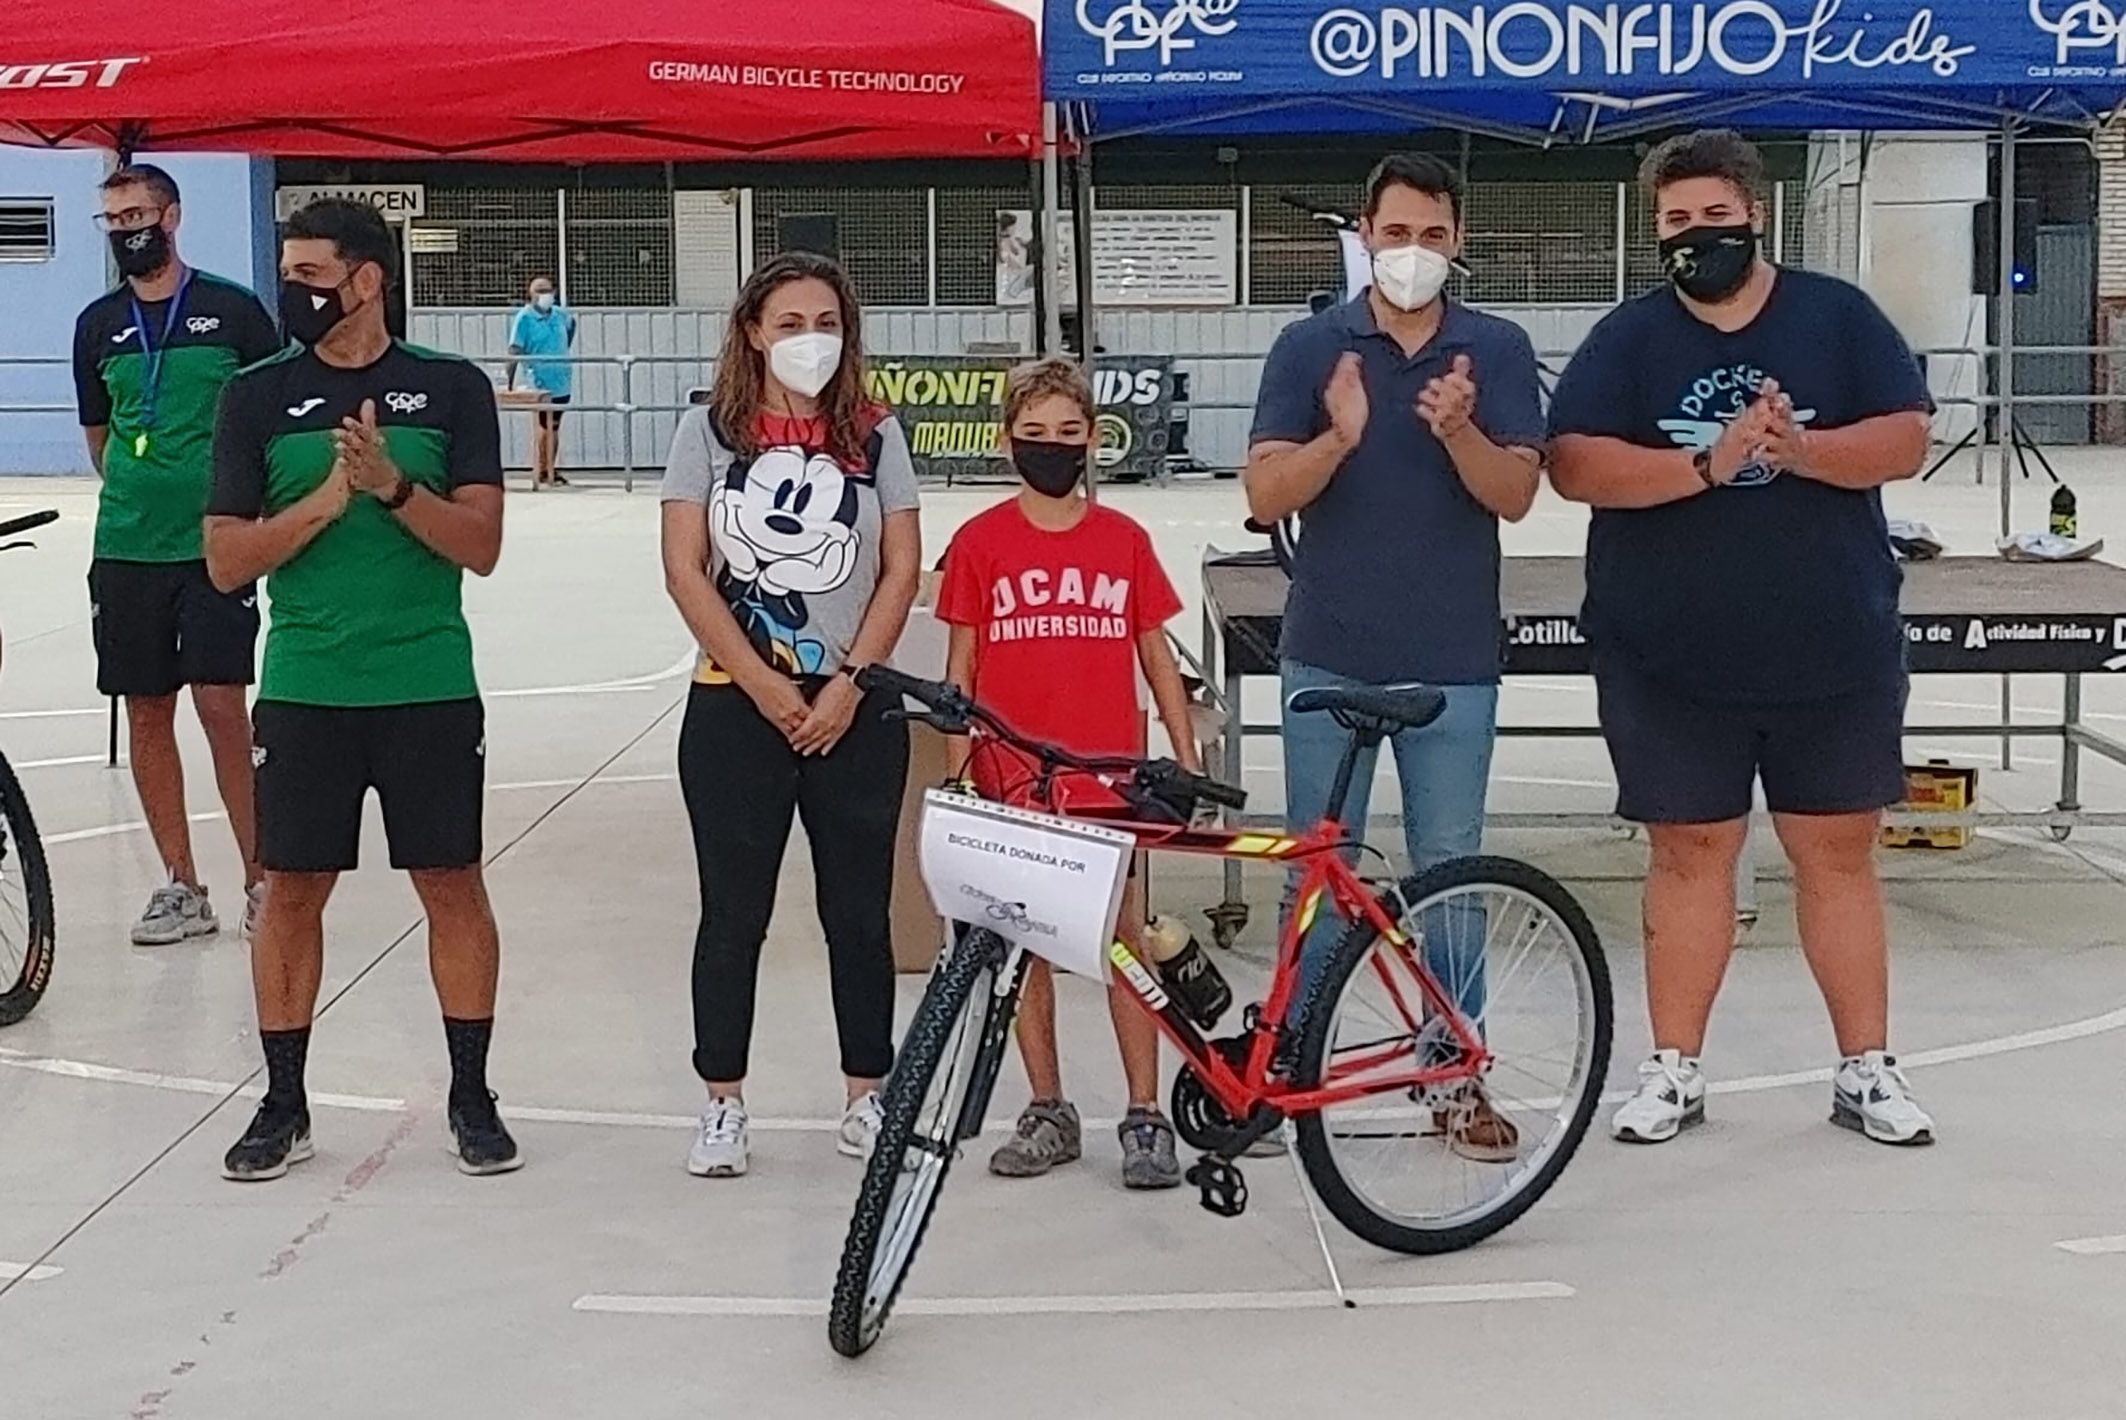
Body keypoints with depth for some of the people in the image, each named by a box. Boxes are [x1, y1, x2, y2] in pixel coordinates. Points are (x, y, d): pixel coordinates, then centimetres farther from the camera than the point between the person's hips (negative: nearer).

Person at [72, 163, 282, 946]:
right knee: (146, 713, 6)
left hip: (217, 547, -4)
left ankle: (260, 880, 3)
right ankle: (181, 888, 16)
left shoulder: (233, 310, -2)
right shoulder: (98, 324, 10)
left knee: (221, 706, -8)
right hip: (125, 551, 4)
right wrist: (133, 494, 15)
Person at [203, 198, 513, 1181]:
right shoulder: (259, 396, 4)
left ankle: (471, 1099, 18)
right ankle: (283, 1107, 20)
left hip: (430, 688, -1)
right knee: (292, 892, 6)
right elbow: (227, 561, -1)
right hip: (304, 689, 1)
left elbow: (480, 547, -5)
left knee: (453, 887, 5)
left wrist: (393, 483, -20)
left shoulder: (452, 389, 1)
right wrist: (330, 495, -14)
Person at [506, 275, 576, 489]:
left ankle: (551, 470, 23)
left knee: (554, 428, 13)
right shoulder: (524, 317, -10)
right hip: (540, 383, -6)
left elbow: (571, 326, 30)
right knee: (544, 429, -3)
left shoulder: (561, 314, 6)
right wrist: (509, 376, -26)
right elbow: (515, 349, -17)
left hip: (562, 382, 6)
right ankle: (542, 473, 5)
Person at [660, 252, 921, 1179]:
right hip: (734, 706, -1)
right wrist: (763, 685, -10)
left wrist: (847, 684, -9)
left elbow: (901, 571, 2)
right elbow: (684, 568, -4)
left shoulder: (875, 436, 5)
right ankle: (723, 1103, 13)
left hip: (855, 709, 1)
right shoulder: (709, 431, 2)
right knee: (734, 913, 4)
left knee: (859, 910, 6)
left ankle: (866, 1094, 18)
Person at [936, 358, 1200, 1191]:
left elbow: (1155, 656, 9)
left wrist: (1188, 760, 5)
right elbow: (962, 666, 4)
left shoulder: (1124, 541, 4)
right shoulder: (980, 544, 1)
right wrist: (956, 773, 0)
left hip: (1110, 778, 0)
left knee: (1125, 942, 0)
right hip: (1013, 782, 0)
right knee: (1025, 946, 8)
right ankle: (1048, 1112, 20)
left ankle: (1145, 1117, 7)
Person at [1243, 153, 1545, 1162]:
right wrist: (1339, 436, -23)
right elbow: (1265, 494, -5)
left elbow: (1516, 493, -6)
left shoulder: (1497, 350, 3)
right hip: (1330, 656, 0)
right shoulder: (1310, 347, 2)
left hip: (1452, 662, 0)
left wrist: (1458, 430, -24)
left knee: (1449, 870, 7)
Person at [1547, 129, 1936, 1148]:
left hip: (1836, 653, 1)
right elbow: (1574, 465, -10)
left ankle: (1866, 1069, 19)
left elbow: (1904, 443, -4)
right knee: (1689, 854, 7)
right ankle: (1674, 1070, 17)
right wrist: (1708, 464, -22)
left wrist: (1799, 448, -21)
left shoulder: (1838, 317, 5)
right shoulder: (1628, 338, 3)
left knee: (1838, 854, 8)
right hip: (1670, 661, 0)